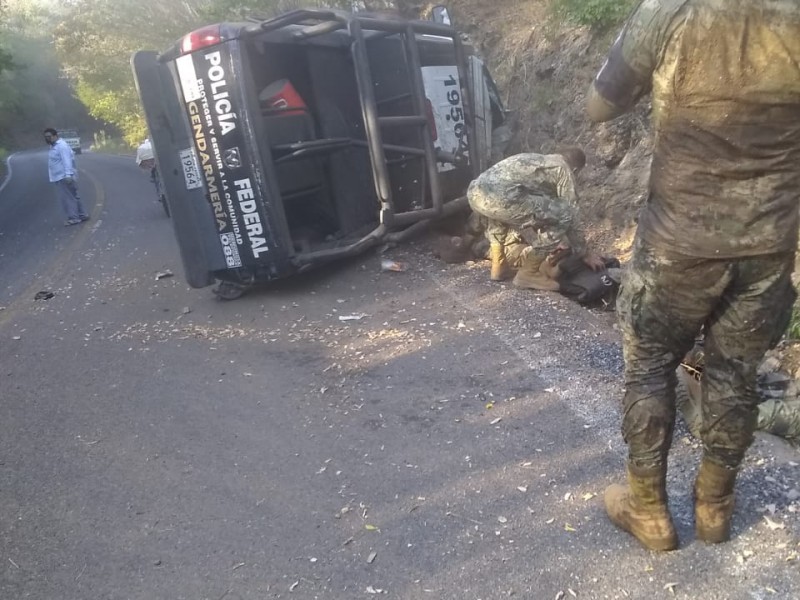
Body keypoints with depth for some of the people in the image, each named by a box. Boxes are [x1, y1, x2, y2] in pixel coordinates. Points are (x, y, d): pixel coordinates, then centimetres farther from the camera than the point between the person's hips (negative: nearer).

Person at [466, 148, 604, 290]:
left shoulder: (537, 159, 38)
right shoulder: (564, 170, 17)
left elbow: (538, 209, 47)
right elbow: (571, 216, 15)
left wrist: (552, 242, 56)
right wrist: (585, 254, 26)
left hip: (475, 191, 9)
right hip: (499, 196, -8)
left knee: (498, 211, 43)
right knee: (564, 216, 2)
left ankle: (499, 266, 31)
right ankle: (529, 272, 8)